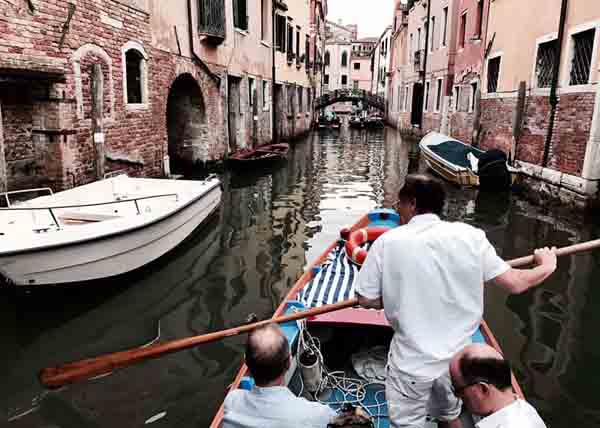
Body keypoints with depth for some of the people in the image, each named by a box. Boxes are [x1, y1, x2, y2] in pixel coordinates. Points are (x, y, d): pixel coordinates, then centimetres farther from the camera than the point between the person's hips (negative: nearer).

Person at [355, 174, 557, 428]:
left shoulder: (387, 242, -14)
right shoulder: (470, 236, -9)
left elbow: (366, 300, -10)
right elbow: (515, 283, -6)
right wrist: (547, 266, 14)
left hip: (411, 361, -3)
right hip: (457, 357, 3)